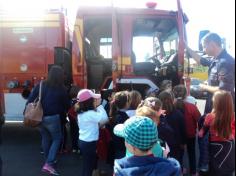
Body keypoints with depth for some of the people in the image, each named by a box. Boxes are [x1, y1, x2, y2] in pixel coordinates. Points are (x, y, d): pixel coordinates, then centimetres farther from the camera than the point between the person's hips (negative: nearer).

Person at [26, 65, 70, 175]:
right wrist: (64, 111, 21)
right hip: (52, 117, -4)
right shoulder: (61, 89, -8)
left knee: (45, 138, 21)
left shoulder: (41, 85, -1)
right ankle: (49, 164, -1)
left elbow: (30, 99, -3)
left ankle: (48, 161, 37)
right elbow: (67, 104, 1)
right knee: (57, 139, 10)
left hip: (40, 116, 5)